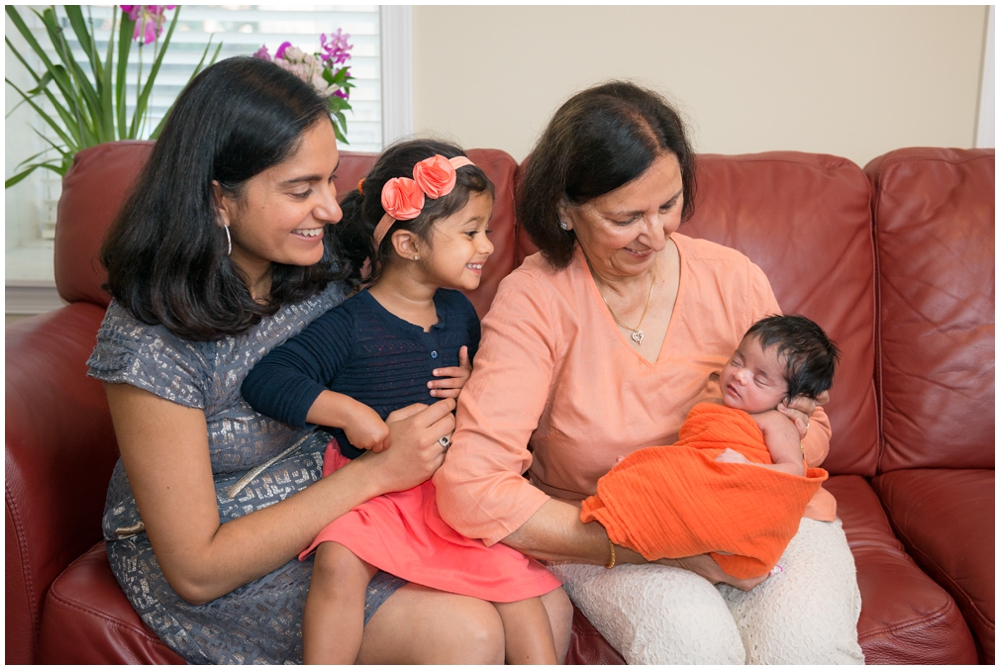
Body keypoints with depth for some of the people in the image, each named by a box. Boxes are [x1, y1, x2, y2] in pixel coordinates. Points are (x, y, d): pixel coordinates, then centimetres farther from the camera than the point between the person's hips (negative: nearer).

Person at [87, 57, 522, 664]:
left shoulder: (320, 262, -8)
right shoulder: (149, 342, -24)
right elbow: (196, 569, -20)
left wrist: (441, 391, -14)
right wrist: (375, 472, -25)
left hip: (334, 502, 6)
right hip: (218, 570, -5)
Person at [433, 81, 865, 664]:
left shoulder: (732, 278, -4)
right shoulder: (534, 300, -15)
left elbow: (812, 432, 8)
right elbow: (472, 488, -24)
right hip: (603, 538, -2)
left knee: (807, 638, -26)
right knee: (692, 635, -31)